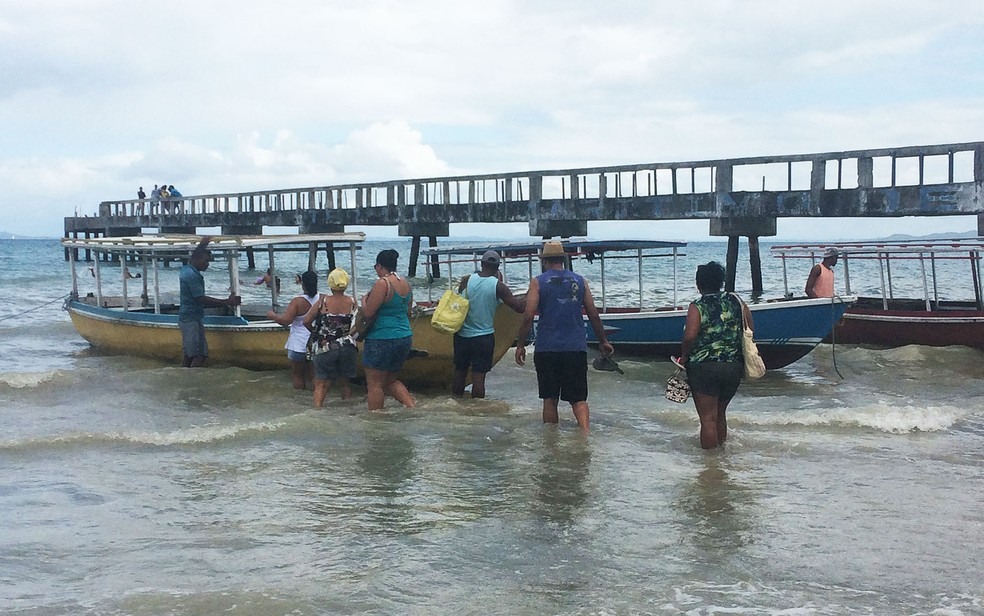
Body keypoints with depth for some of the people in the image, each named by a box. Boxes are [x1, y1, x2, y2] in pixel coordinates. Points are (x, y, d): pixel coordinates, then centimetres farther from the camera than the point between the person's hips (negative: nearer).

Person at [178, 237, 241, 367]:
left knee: (189, 354, 11)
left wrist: (203, 244, 34)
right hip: (192, 319, -10)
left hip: (186, 317, 10)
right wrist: (227, 302, -22)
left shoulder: (186, 270, 9)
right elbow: (202, 300, -22)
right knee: (199, 355, -11)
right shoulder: (192, 275, -19)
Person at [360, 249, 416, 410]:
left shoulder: (383, 284, -16)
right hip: (405, 337, 8)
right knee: (391, 380, 20)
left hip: (382, 339, -8)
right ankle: (412, 405, 4)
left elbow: (368, 313, -17)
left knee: (375, 384, 2)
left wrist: (364, 300, 2)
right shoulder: (406, 283, 8)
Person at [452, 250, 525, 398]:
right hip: (484, 337, -3)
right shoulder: (498, 286, -10)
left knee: (459, 372, 16)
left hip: (462, 335, 3)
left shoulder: (466, 280, -3)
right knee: (479, 377, 0)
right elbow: (519, 307, -11)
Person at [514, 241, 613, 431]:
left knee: (550, 399, 9)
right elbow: (593, 314, 9)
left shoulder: (538, 282, -1)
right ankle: (585, 433, -19)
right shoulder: (579, 281, 7)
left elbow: (528, 316, -8)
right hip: (576, 349, 2)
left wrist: (520, 344, 0)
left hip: (547, 349, -1)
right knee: (578, 399, 3)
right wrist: (603, 341, 20)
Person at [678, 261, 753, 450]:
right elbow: (750, 331, 5)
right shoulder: (736, 302, 5)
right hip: (734, 367, 5)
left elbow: (690, 336, -18)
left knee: (708, 418, 2)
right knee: (720, 413, 23)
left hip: (703, 367, -5)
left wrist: (684, 356, -2)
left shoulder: (697, 306, -8)